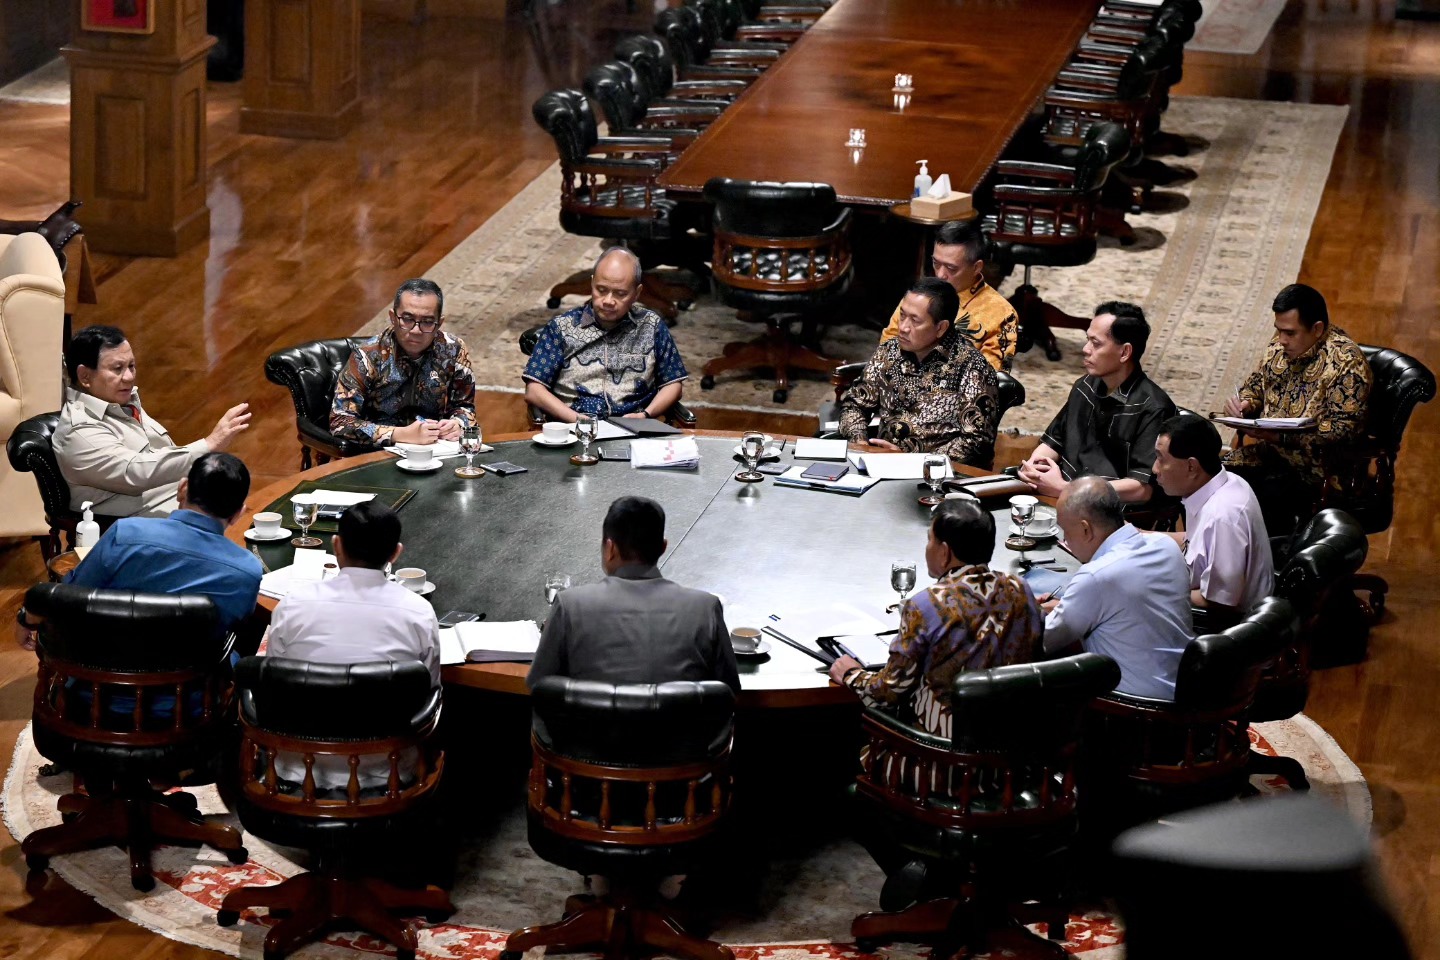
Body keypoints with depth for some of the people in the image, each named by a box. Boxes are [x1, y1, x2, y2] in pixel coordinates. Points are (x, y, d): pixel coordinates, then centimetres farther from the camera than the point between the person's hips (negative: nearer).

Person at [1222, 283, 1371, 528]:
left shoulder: (1346, 362, -14)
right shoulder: (1280, 347, 8)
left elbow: (1344, 429, -19)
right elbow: (1256, 384, 26)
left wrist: (1282, 437, -27)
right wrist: (1245, 403, 1)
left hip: (1315, 461, -7)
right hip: (1269, 449, 7)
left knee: (1271, 496, -34)